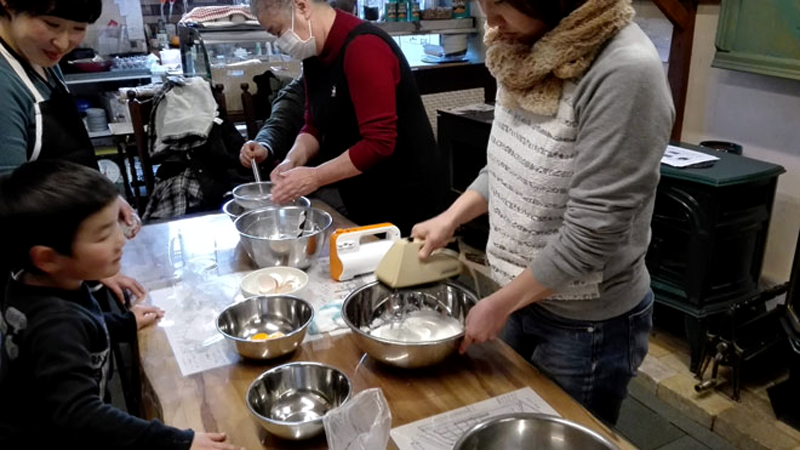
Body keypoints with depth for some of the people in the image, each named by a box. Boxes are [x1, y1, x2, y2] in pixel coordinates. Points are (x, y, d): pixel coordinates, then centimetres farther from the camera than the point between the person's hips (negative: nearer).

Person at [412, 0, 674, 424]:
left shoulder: (625, 73, -26)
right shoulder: (529, 53, -2)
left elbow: (590, 235, -25)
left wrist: (499, 304, -15)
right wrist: (450, 218, 1)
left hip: (588, 322, -7)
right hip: (523, 296, 7)